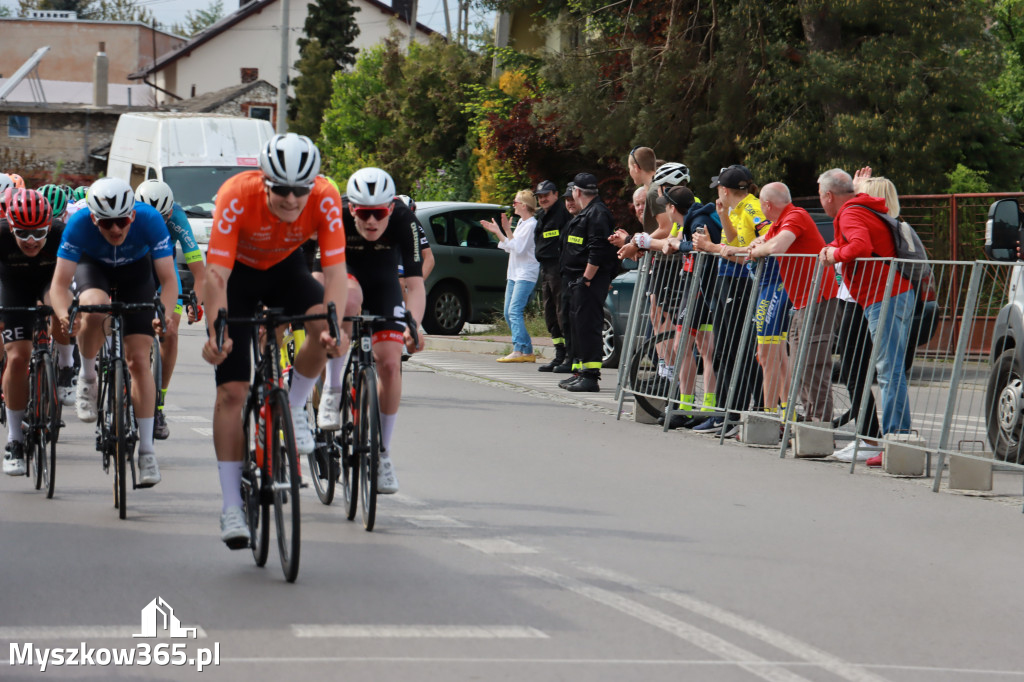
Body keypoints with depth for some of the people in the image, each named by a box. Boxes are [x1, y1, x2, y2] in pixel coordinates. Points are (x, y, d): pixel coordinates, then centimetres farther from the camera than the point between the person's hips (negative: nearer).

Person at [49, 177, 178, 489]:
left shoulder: (150, 220, -35)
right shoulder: (79, 225, -35)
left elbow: (168, 280, -33)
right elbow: (60, 282, -34)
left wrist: (163, 315, -52)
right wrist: (65, 315, -54)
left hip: (136, 270, 0)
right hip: (93, 265, 0)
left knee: (138, 360, -10)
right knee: (94, 311, -36)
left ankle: (146, 450, -3)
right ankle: (87, 379, -7)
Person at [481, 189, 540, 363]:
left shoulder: (531, 225, -12)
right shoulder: (521, 223, 16)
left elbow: (518, 248, -19)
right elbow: (509, 247, 19)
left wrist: (506, 230, -17)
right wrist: (496, 232, 15)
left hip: (526, 275, -10)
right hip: (514, 274, 10)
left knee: (514, 311, -19)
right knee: (508, 313, 7)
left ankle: (518, 351, -24)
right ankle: (527, 351, 10)